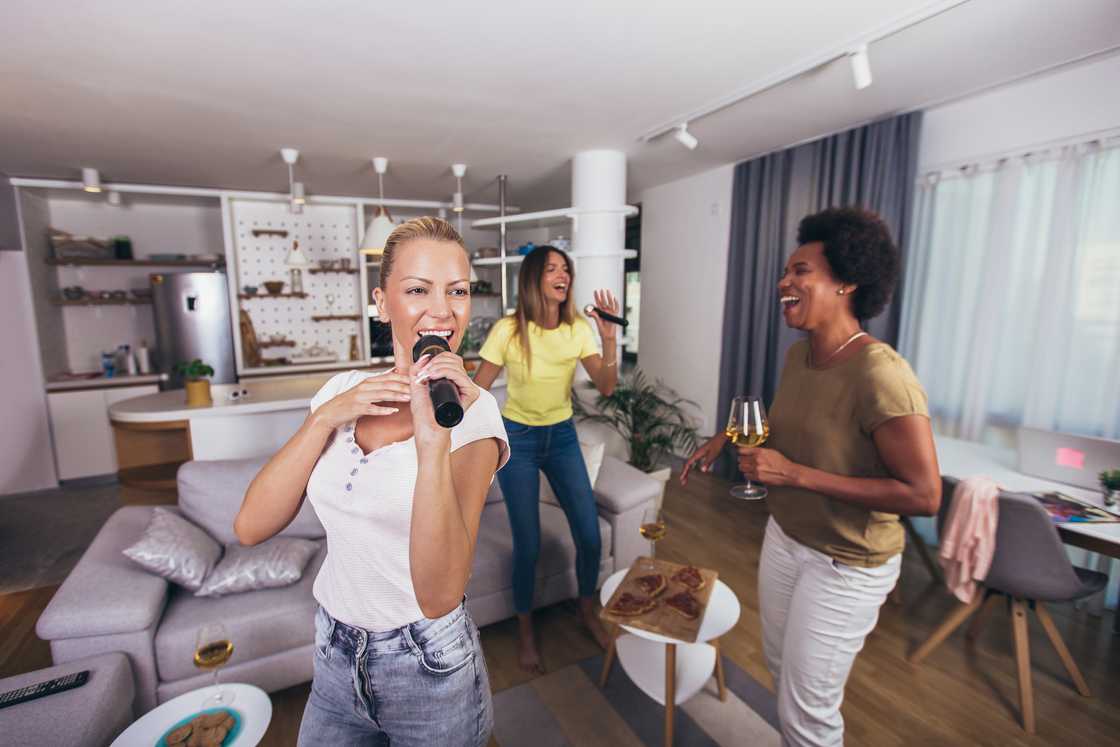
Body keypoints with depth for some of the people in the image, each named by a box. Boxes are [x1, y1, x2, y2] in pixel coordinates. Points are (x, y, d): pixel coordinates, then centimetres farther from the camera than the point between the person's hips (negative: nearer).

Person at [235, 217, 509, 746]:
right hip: (333, 660, 4)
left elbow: (439, 596, -27)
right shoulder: (342, 391, -4)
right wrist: (326, 416, -18)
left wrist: (433, 440, -37)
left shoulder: (472, 411, -19)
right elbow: (251, 527, -8)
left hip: (428, 668, -3)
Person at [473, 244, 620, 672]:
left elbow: (605, 387, -13)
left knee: (590, 537, 5)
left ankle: (587, 610, 36)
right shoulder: (508, 330, -16)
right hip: (518, 440, -3)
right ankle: (525, 630, 30)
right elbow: (477, 391, -8)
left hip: (562, 437, 4)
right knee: (528, 545, 1)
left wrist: (609, 339, -27)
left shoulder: (578, 329, -6)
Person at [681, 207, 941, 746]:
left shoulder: (880, 374, -28)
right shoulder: (798, 354, -3)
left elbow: (924, 495, -27)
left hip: (846, 565, -7)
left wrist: (795, 473, -31)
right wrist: (727, 437, 1)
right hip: (784, 537, 8)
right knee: (781, 667, 27)